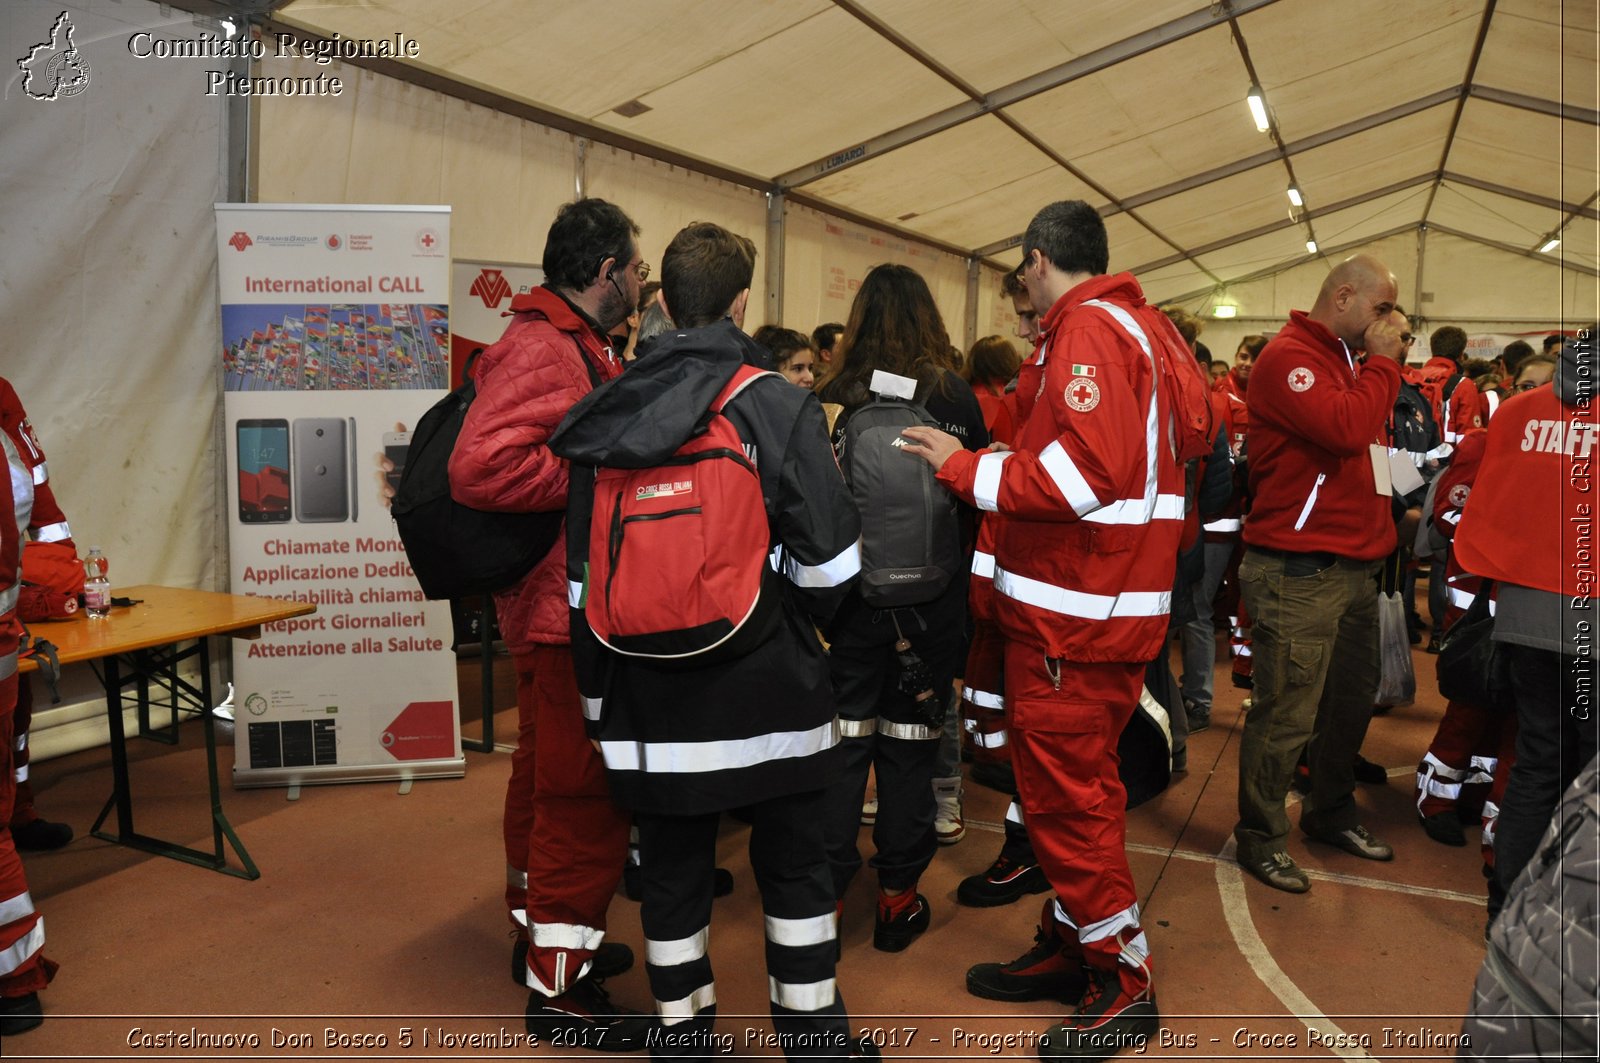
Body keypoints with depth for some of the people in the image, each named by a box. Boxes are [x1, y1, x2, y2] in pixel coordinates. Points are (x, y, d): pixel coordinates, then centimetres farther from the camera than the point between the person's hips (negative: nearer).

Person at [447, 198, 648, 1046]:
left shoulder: (571, 347, 16)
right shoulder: (542, 350, -18)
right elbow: (481, 467, -31)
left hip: (563, 606, 11)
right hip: (570, 614, -11)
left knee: (548, 778, 22)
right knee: (585, 795, -3)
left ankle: (540, 931, 40)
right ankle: (559, 988, 11)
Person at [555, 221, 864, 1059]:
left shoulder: (607, 416, 2)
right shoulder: (780, 406, -10)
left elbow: (583, 575, 6)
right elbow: (826, 565, -11)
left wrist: (598, 690, 15)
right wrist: (808, 623, 11)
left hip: (651, 698, 3)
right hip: (768, 690, -3)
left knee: (672, 870, 16)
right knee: (793, 865, 13)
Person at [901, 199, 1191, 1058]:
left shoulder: (1087, 332, -15)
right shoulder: (1142, 326, 17)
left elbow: (1085, 471, -26)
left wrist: (965, 469, -16)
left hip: (1073, 614, -10)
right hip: (1119, 597, 10)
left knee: (1064, 793, 0)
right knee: (1079, 781, 19)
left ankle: (1122, 985, 15)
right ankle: (1069, 946, 33)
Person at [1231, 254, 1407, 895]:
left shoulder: (1346, 359, 19)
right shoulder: (1289, 356, -11)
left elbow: (1373, 435, 18)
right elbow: (1346, 429, -24)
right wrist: (1383, 360, -13)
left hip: (1353, 565, 10)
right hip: (1298, 571, -10)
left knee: (1352, 698, 18)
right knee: (1286, 713, -2)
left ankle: (1332, 813, 36)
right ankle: (1260, 838, 13)